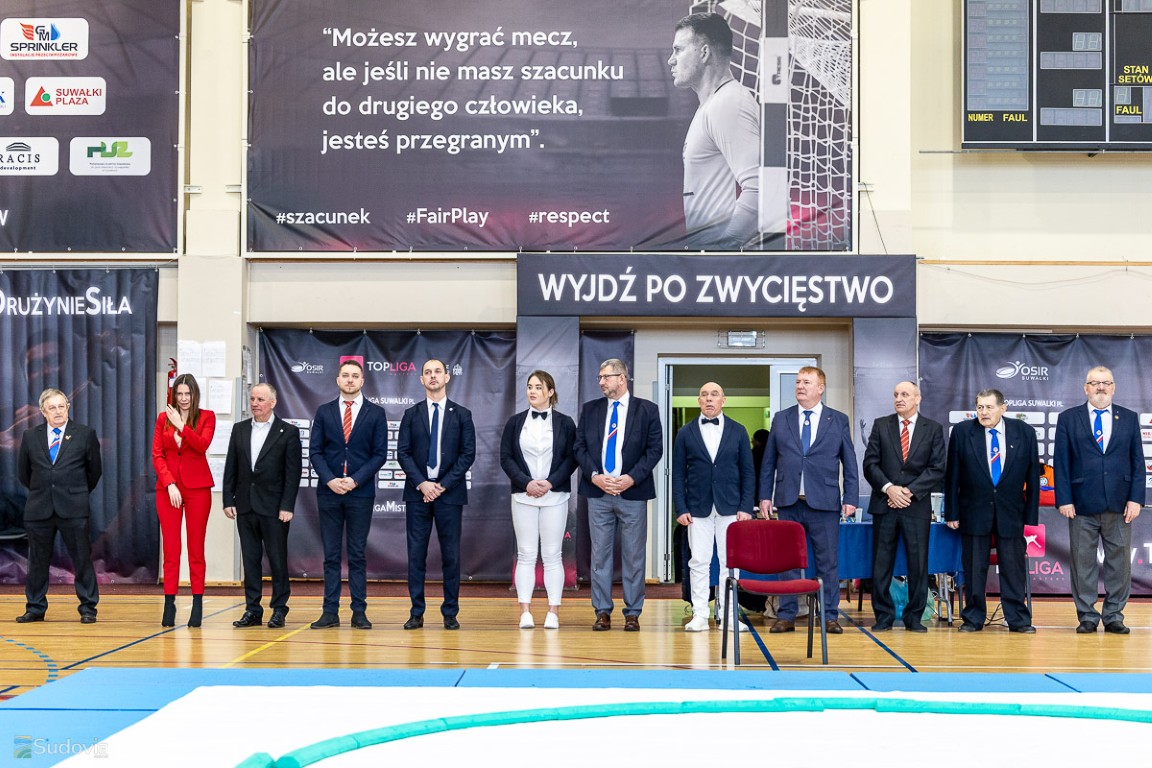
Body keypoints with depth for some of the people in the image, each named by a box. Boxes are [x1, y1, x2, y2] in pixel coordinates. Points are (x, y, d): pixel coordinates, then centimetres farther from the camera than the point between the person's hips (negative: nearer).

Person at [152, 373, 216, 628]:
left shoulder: (206, 417, 3)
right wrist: (169, 484, -8)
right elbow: (157, 454, 2)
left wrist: (181, 426, -20)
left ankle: (197, 605, 5)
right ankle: (169, 604, 4)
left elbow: (202, 445, -14)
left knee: (196, 549, 2)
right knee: (171, 549, 1)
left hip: (197, 488, -1)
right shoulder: (163, 418, 8)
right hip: (168, 488, 2)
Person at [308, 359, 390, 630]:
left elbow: (380, 454, -1)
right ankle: (330, 612, 6)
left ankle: (359, 612, 6)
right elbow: (315, 451, 4)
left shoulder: (376, 413, 3)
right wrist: (329, 480, -11)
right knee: (331, 554, 4)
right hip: (328, 492, 2)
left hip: (360, 493, -1)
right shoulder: (324, 412, 8)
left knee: (358, 554, 2)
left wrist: (355, 480, -11)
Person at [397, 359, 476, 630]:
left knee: (451, 555, 1)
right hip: (417, 492, 1)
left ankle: (450, 613, 8)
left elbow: (468, 454, 0)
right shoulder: (411, 414, 9)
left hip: (450, 493, -1)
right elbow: (402, 452, 3)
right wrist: (422, 483, -10)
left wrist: (444, 485, -9)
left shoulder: (462, 414, 6)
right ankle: (416, 613, 6)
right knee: (416, 554, 1)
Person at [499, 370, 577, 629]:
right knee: (526, 554, 2)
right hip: (523, 495, 1)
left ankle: (553, 611, 4)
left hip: (555, 496, -1)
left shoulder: (565, 423, 4)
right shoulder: (515, 422, 8)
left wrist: (551, 483, -11)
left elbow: (572, 458, 1)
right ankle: (525, 611, 3)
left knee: (552, 555, 1)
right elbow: (505, 457, 3)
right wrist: (526, 483, -10)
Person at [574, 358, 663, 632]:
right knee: (600, 553, 4)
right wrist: (594, 476, -9)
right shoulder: (589, 409, 9)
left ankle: (632, 613, 10)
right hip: (598, 492, 2)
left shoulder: (646, 410, 2)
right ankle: (602, 612, 10)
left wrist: (632, 478, -12)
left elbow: (655, 449, -1)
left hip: (633, 491, -2)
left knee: (634, 555, 3)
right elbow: (580, 447, 7)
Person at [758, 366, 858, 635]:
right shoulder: (781, 419, 9)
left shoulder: (839, 421, 6)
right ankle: (786, 616, 12)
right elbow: (769, 462, 10)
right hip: (788, 502, 1)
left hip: (824, 503, -1)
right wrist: (765, 496, 4)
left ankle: (829, 617, 10)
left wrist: (851, 498, -1)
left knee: (828, 562, 2)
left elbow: (849, 462, 6)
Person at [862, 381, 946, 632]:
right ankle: (883, 616, 11)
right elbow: (870, 463, 2)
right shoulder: (881, 425, 8)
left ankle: (914, 617, 12)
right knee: (881, 563, 2)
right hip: (884, 504, 1)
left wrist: (910, 491, -11)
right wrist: (889, 488, -12)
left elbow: (937, 468, -2)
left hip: (917, 506, -1)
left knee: (918, 563, 1)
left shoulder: (933, 429, 6)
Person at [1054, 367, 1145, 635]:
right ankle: (1087, 617, 11)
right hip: (1082, 504, -1)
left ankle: (1114, 617, 14)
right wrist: (1064, 499, -7)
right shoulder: (1068, 419, 6)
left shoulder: (1129, 419, 11)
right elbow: (1061, 462, 2)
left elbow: (1137, 461, 8)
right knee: (1083, 562, 2)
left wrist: (1136, 499, -2)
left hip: (1119, 504, 2)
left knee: (1119, 561, 4)